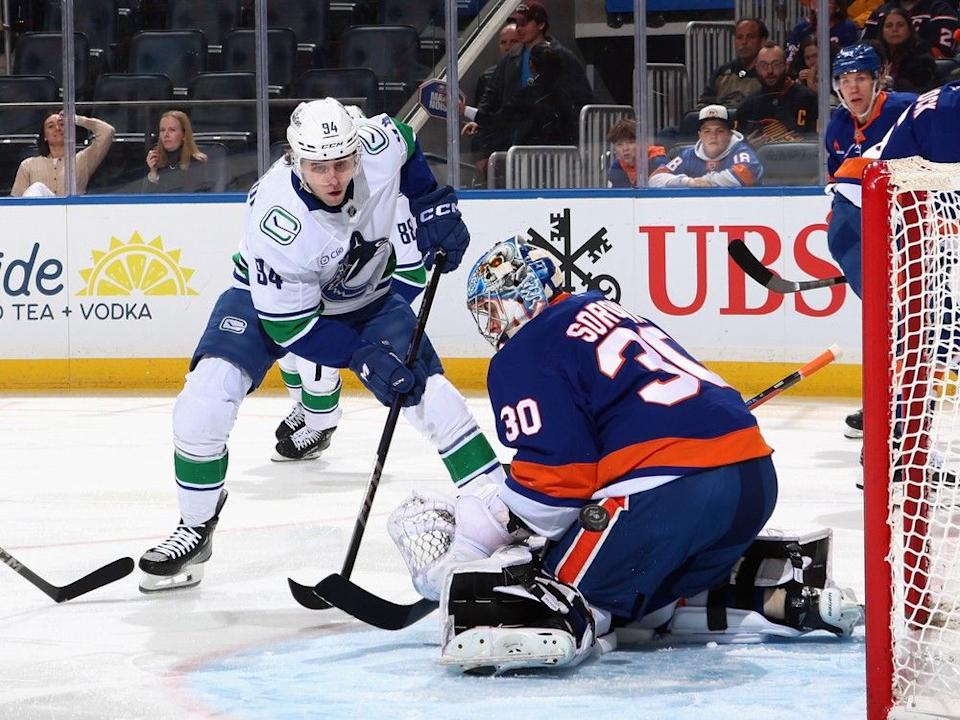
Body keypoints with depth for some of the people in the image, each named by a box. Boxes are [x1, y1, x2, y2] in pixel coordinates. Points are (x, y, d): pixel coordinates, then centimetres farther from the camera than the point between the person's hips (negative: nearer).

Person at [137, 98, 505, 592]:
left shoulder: (380, 146, -28)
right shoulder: (274, 216, -38)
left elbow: (408, 146, 2)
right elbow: (287, 320, -28)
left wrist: (434, 206, -8)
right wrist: (364, 358, -32)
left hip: (364, 298, 3)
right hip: (271, 297, -3)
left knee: (429, 393, -12)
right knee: (209, 389, -24)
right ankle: (195, 529, -5)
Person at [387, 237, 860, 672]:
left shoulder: (524, 356, 3)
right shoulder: (608, 312, 28)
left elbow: (554, 479, -6)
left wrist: (473, 532, 3)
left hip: (673, 488, -8)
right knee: (653, 596, 28)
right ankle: (785, 600, 14)